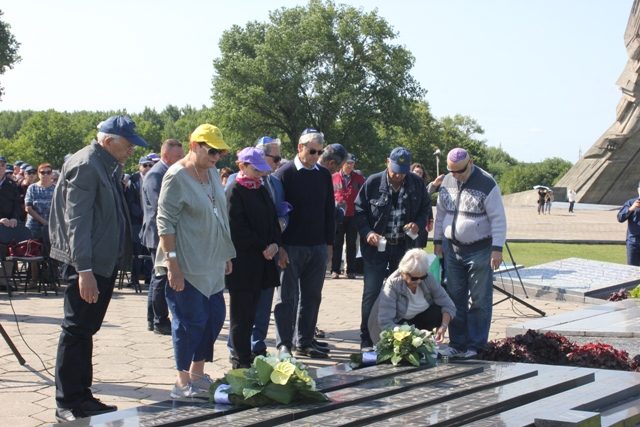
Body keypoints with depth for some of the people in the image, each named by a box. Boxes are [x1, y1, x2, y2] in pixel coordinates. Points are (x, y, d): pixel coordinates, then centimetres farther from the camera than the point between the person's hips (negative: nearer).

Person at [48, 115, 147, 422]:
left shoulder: (107, 166, 13)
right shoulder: (85, 165, -16)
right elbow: (76, 222, -21)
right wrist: (84, 270, -25)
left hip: (104, 262, 9)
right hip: (87, 265, -9)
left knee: (85, 330, 15)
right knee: (76, 331, -2)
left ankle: (81, 397, 23)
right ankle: (67, 405, 5)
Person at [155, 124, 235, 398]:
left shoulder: (212, 173, 11)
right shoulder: (177, 176, -14)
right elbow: (165, 222, -17)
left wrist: (226, 255, 18)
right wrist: (172, 262, -21)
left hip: (211, 263, 9)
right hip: (186, 265, -8)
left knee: (215, 316, 11)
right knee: (191, 321, -3)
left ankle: (197, 371, 24)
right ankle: (182, 381, 8)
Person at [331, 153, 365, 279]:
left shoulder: (359, 178, 5)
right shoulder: (333, 178, 3)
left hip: (353, 216, 1)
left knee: (351, 244, 5)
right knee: (337, 243, 2)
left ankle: (351, 271, 9)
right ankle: (335, 270, 6)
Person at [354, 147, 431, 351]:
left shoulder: (417, 183, 0)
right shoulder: (373, 183, -6)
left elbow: (426, 207, 14)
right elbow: (359, 210, 0)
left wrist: (418, 223, -6)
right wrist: (367, 233, -14)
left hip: (404, 246, 3)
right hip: (376, 245, -3)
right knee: (372, 293, -5)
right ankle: (367, 340, 3)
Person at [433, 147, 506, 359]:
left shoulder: (486, 184, -12)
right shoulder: (447, 182, 6)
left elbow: (498, 219, -12)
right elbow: (440, 213, 17)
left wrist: (497, 248, -16)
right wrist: (438, 240, 15)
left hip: (479, 251, -6)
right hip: (452, 248, 6)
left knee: (479, 301, 0)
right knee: (455, 299, 10)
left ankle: (475, 346, 6)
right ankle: (457, 344, 18)